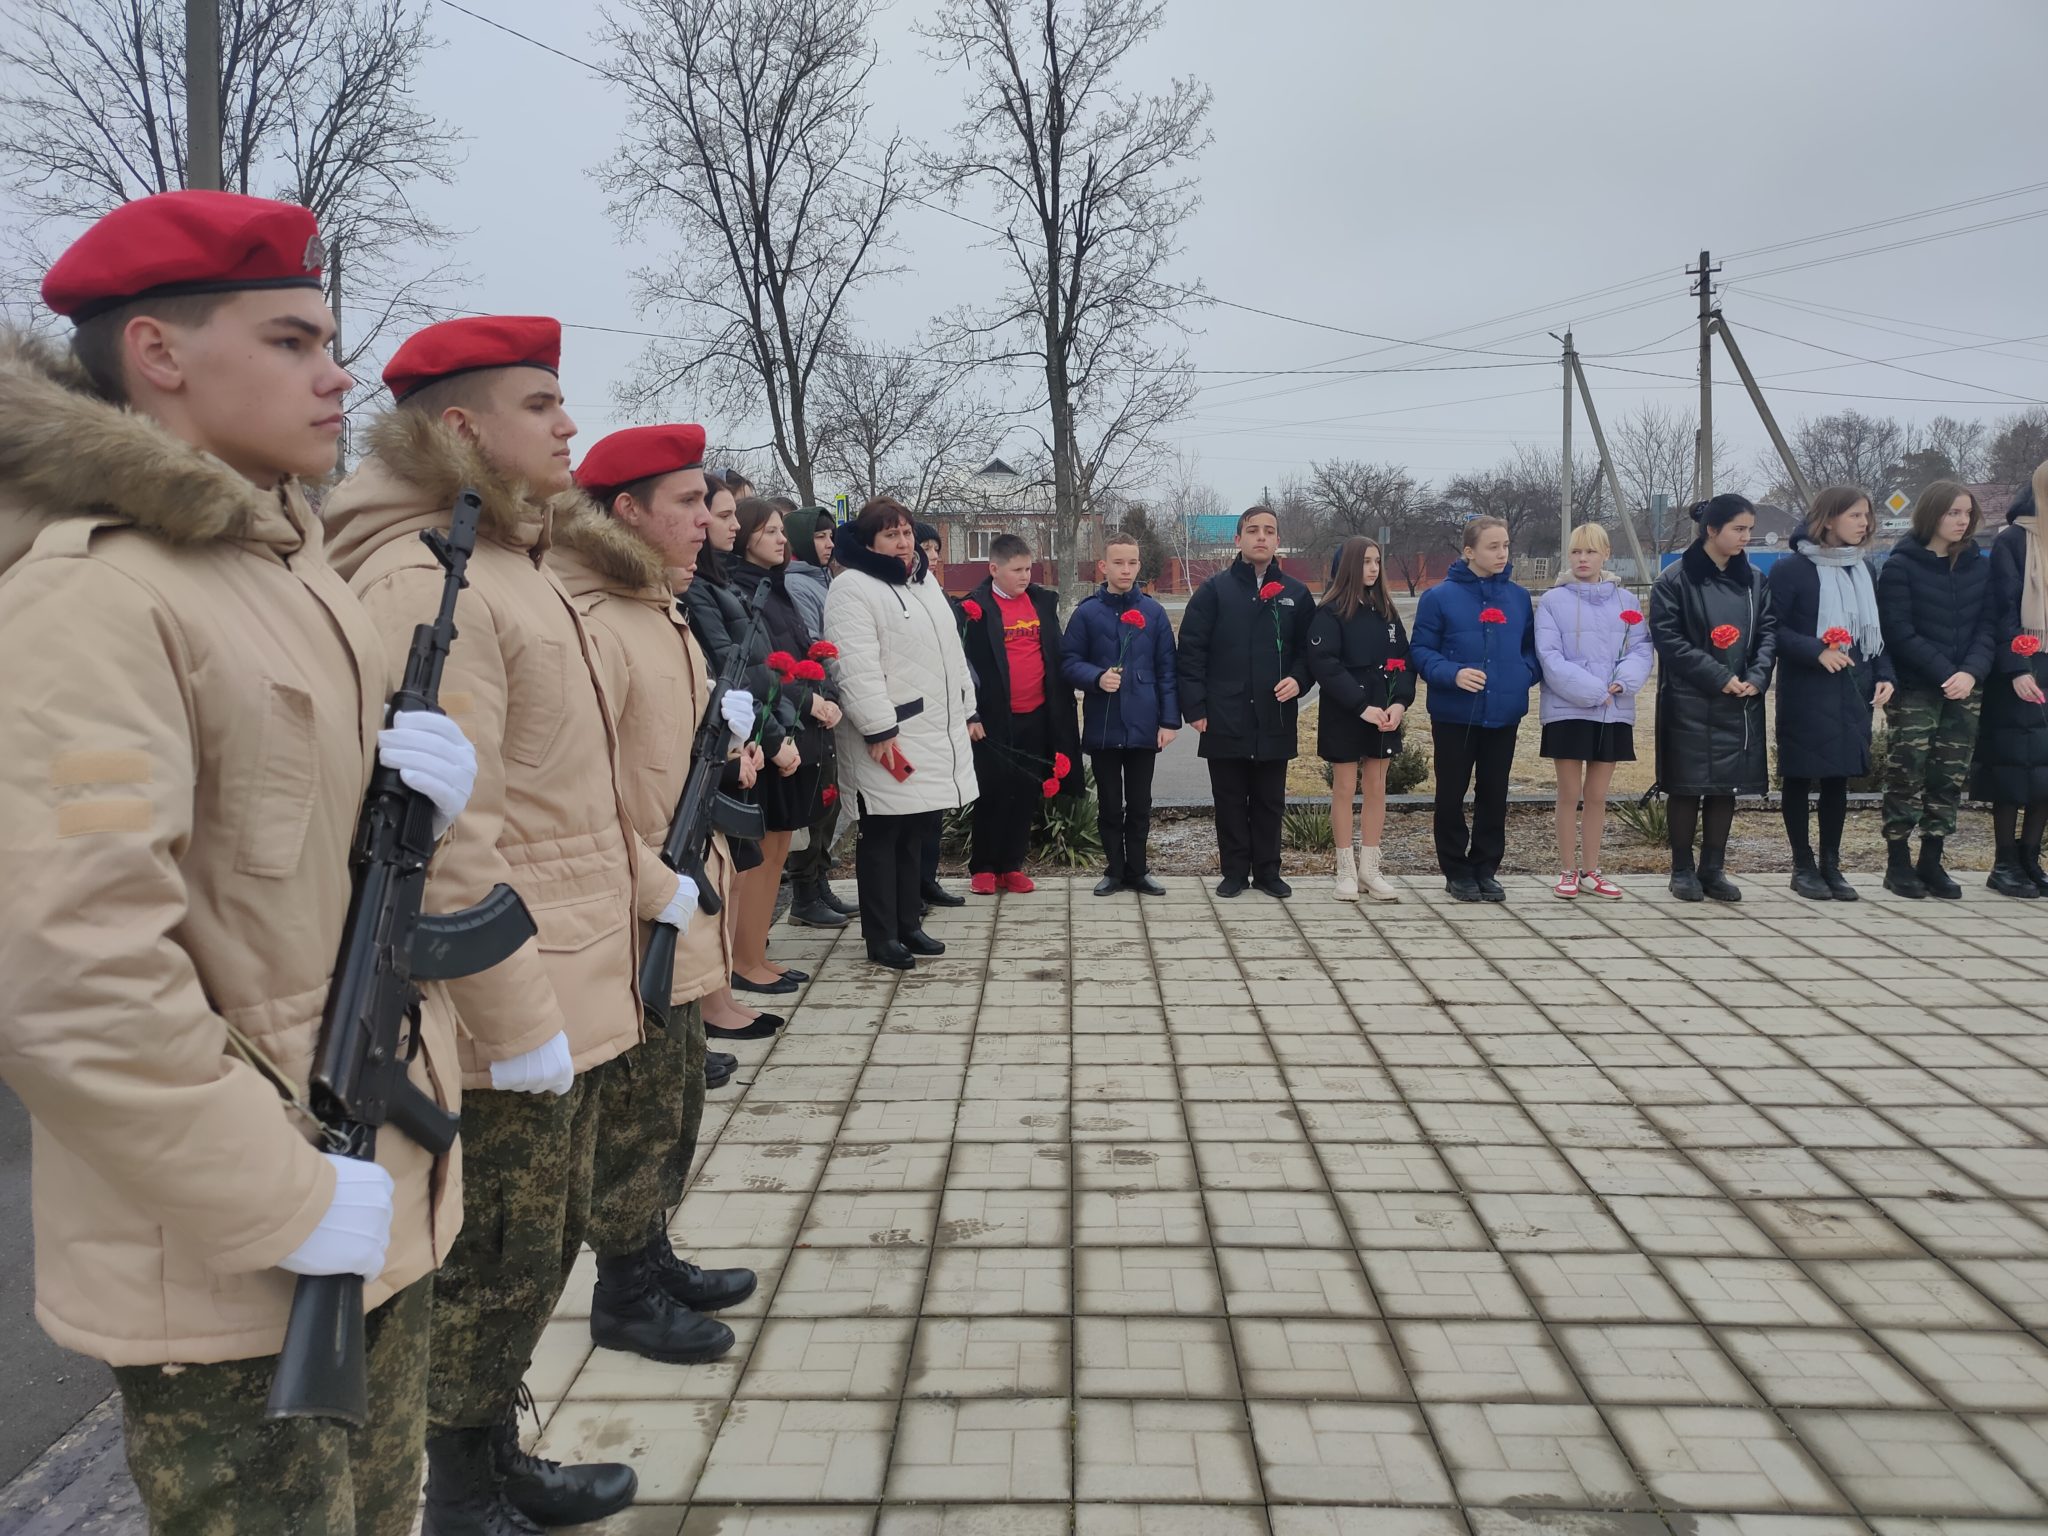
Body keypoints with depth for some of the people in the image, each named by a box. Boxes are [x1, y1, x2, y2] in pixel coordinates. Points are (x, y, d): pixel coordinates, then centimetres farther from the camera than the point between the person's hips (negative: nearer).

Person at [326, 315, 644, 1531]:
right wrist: (520, 1019, -22)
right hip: (510, 1012, -10)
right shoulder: (425, 579, -18)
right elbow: (448, 835, -24)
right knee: (500, 1263, 6)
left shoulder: (512, 562, 14)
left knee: (552, 1237, 20)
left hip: (575, 985, 10)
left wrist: (649, 881, 20)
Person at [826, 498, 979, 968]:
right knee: (882, 836, -1)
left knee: (916, 832, 14)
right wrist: (879, 729, -24)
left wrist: (965, 711, 20)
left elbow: (951, 652, 23)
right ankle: (881, 938, 7)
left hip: (934, 733, 8)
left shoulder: (924, 582, 17)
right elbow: (857, 668, -20)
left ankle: (908, 924, 25)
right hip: (888, 739, -8)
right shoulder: (852, 588, -11)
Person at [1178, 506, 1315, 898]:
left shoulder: (1296, 594, 8)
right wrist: (1195, 707, -8)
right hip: (1225, 718, -2)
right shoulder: (1214, 590, 1)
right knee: (1230, 799, 6)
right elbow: (1191, 650, -2)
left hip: (1275, 719, 2)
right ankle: (1235, 871, 16)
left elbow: (1309, 649, 13)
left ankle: (1267, 870, 20)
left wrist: (1298, 679, -8)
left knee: (1270, 800, 9)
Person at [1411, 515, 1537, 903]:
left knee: (1494, 795, 10)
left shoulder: (1519, 597, 8)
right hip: (1454, 714, -3)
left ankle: (1485, 870, 22)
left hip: (1504, 714, 3)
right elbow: (1421, 651, -5)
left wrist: (1525, 675, -5)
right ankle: (1456, 871, 18)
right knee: (1451, 795, 5)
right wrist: (1452, 674, -20)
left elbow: (1531, 648, 15)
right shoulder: (1440, 597, -5)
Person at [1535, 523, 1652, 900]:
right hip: (1567, 710, -3)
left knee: (1597, 796, 9)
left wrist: (1623, 683, -15)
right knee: (1570, 795, 1)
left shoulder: (1625, 601, 8)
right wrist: (1592, 691, -16)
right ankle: (1569, 871, 11)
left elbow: (1641, 650, 3)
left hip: (1614, 712, 3)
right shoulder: (1553, 601, -3)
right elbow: (1549, 656, -10)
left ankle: (1590, 872, 17)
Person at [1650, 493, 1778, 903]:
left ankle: (1713, 869, 19)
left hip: (1740, 703, 5)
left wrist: (1757, 676, -7)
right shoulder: (1676, 579, -8)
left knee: (1726, 786, 8)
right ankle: (1682, 870, 13)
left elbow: (1769, 630, 10)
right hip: (1689, 703, -5)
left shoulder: (1754, 579, 9)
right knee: (1687, 786, 1)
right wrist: (1718, 676, -16)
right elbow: (1667, 637, -11)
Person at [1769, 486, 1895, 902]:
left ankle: (1831, 864, 20)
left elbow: (1876, 629, 16)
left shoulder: (1863, 569, 12)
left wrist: (1883, 676, 5)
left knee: (1839, 778, 9)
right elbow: (1772, 628, -11)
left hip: (1853, 692, 6)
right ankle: (1803, 867, 12)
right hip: (1805, 694, -6)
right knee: (1800, 778, 2)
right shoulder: (1791, 569, -8)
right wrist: (1816, 651, -21)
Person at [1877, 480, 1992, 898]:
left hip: (1965, 689, 4)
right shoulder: (1900, 566, -3)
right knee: (1906, 773, -4)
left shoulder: (1979, 567, 10)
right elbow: (1900, 633, -9)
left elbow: (1986, 628, 5)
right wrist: (1944, 674, -17)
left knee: (1950, 777, 4)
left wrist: (1972, 672, -13)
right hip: (1914, 690, -4)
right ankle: (1898, 863, 5)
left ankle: (1931, 862, 13)